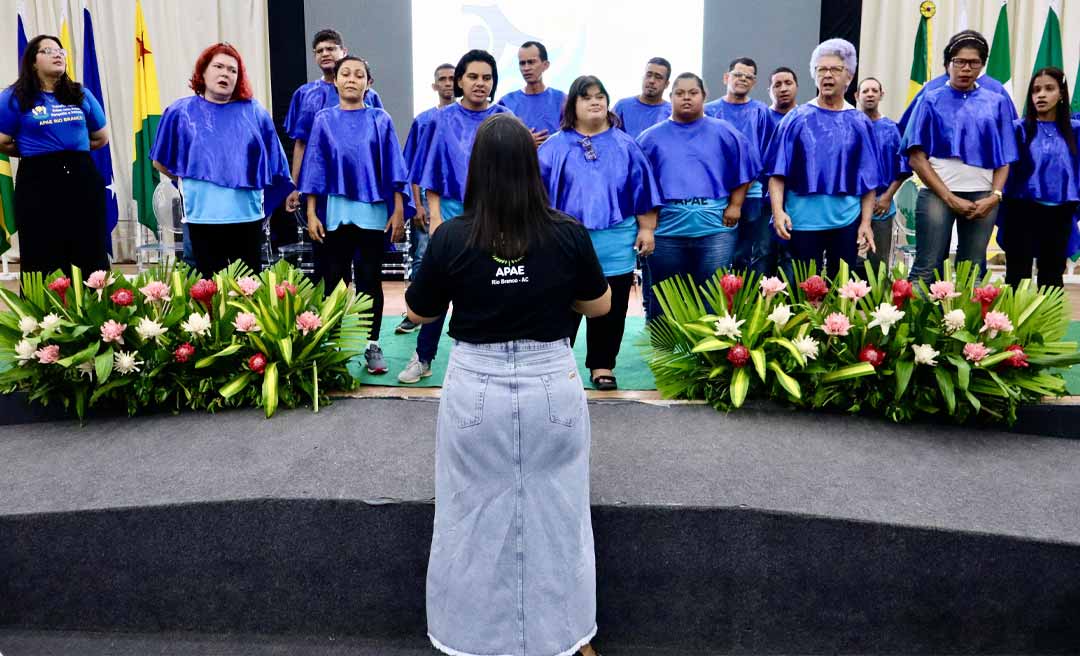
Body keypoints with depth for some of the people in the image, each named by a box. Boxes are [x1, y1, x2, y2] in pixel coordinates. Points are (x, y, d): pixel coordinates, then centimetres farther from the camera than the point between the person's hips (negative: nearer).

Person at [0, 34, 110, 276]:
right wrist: (32, 153, 8)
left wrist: (73, 150, 12)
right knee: (45, 262, 2)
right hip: (38, 183, -3)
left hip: (82, 178, 3)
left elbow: (101, 138, 18)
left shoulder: (81, 94, 11)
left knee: (92, 256, 6)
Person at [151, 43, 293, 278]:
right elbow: (161, 162, 11)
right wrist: (189, 179, 11)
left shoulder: (254, 112, 6)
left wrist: (291, 191, 10)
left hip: (247, 214, 1)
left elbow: (274, 163, 10)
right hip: (204, 215, 0)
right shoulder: (181, 112, 4)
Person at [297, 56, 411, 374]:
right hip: (334, 213, 1)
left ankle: (372, 345, 14)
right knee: (333, 280, 5)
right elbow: (315, 168, 5)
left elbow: (393, 168, 3)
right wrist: (311, 213, -1)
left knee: (370, 280, 5)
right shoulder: (324, 121, 7)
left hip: (373, 213, 0)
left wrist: (398, 211, -4)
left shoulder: (380, 121, 5)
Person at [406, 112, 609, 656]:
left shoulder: (451, 238, -10)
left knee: (475, 518, 16)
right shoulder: (569, 234, -9)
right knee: (558, 515, 17)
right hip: (553, 385, 1)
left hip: (475, 389, 0)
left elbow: (418, 312, 4)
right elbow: (599, 305, 6)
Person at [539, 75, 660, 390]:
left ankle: (602, 367, 18)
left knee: (611, 306, 6)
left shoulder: (625, 145, 8)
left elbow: (642, 189, 8)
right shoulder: (555, 146, 4)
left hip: (615, 241, 1)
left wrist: (647, 229, 4)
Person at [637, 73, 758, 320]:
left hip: (715, 227, 0)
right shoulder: (651, 137, 10)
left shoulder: (724, 133, 9)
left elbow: (743, 171, 11)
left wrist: (735, 206, 2)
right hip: (666, 228, 0)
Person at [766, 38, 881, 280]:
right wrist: (778, 211, -12)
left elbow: (869, 179, 6)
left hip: (846, 221, 1)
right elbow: (777, 171, 0)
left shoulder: (860, 123, 8)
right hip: (802, 219, -1)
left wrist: (866, 222, -1)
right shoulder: (797, 118, 4)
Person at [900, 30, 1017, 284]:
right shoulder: (932, 100, 5)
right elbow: (916, 158, -2)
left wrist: (995, 196, -6)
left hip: (982, 197, 3)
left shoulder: (997, 103, 11)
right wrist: (950, 198, -9)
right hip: (937, 193, -2)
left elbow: (1004, 158, 12)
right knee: (927, 269, -7)